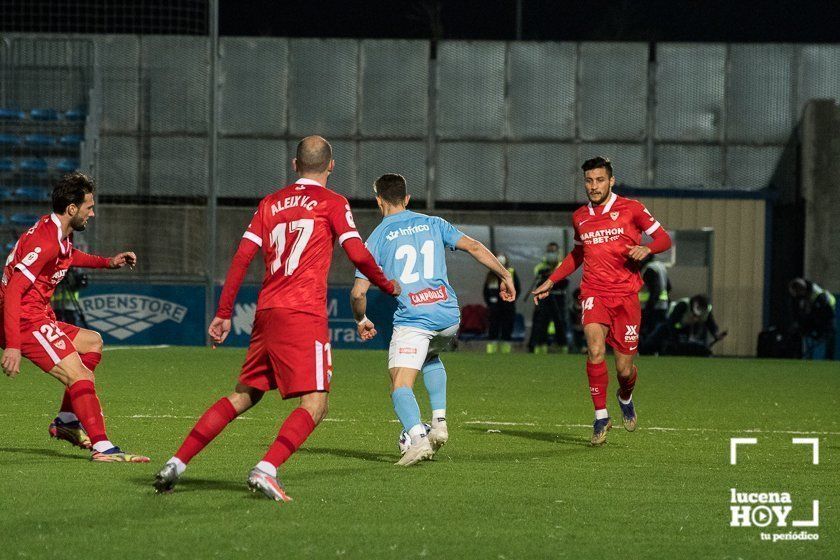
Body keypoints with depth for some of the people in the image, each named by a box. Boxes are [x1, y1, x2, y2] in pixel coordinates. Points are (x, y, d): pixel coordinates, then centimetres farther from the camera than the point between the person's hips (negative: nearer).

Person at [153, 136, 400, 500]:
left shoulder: (271, 203, 17)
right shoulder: (332, 203, 3)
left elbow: (242, 257, 11)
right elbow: (357, 254, -5)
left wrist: (223, 314, 14)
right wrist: (388, 286, 13)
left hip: (266, 313, 6)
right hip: (303, 314, -6)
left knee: (243, 397, 16)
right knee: (315, 404, -8)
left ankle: (177, 463, 10)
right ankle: (266, 469, -27)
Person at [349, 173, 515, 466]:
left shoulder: (377, 238, 4)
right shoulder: (433, 224, 14)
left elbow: (358, 292, 0)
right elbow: (475, 247, 9)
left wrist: (362, 321, 19)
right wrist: (505, 275, 20)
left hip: (412, 320, -5)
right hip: (449, 318, 5)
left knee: (400, 387, -5)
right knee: (431, 358, 34)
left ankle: (418, 437, -31)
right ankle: (439, 421, 19)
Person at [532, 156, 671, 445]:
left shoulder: (631, 208, 1)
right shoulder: (579, 217, 12)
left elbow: (664, 239, 3)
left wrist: (646, 249, -19)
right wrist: (551, 282, 24)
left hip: (626, 296, -2)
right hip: (594, 294, 2)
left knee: (624, 369, 0)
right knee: (595, 350, -25)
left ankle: (625, 398, 37)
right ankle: (601, 417, -13)